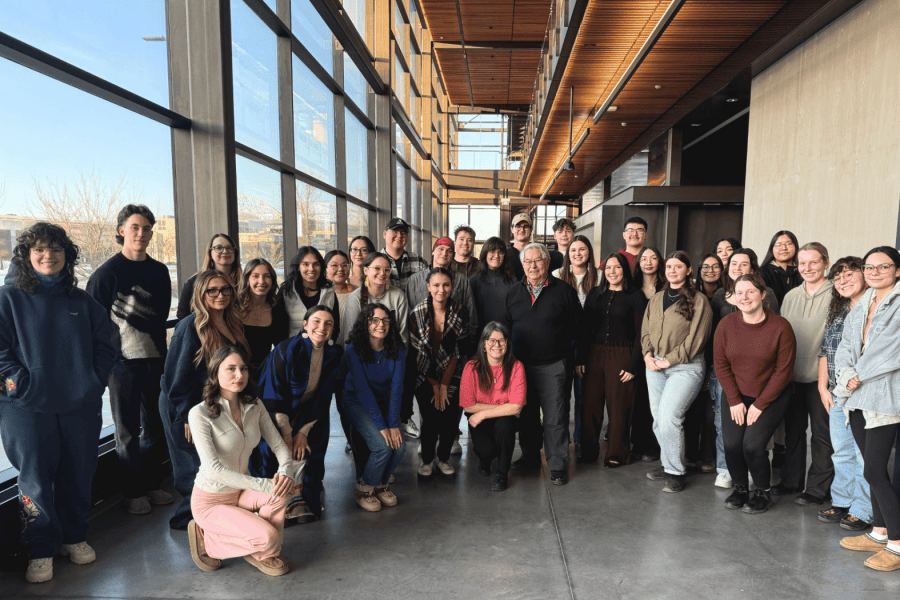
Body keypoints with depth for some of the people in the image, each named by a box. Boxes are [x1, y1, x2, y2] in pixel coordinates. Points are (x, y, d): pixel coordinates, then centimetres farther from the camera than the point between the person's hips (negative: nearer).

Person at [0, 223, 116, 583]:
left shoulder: (82, 302, 10)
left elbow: (105, 345, 13)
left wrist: (95, 381, 2)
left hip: (81, 405, 3)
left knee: (78, 475, 10)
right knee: (35, 478, 3)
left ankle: (74, 537, 28)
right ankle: (41, 550, 19)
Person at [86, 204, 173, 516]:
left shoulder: (159, 271, 9)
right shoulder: (107, 272, -5)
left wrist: (129, 313, -3)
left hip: (155, 359, 5)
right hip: (123, 362, -4)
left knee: (155, 426, 13)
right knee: (128, 431, 7)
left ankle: (152, 484, 28)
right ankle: (132, 491, 20)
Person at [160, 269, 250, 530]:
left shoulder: (232, 325, 7)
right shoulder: (190, 327, -15)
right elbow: (177, 375, -15)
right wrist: (187, 416, -16)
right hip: (191, 410, -7)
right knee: (198, 468, 1)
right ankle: (187, 517, 22)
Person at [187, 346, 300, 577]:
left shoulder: (254, 406, -3)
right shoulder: (200, 413, -21)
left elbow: (278, 445, -3)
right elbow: (214, 469, -27)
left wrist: (286, 471, -26)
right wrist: (265, 485, -32)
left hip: (242, 492, 5)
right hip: (211, 501, -5)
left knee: (281, 490, -25)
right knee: (268, 536, -23)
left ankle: (264, 553, -1)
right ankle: (207, 540, 3)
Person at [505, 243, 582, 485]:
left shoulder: (563, 290, -2)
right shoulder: (514, 292, 9)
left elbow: (575, 324, 3)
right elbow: (507, 325, 16)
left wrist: (560, 346, 1)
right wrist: (512, 352, 9)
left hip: (552, 365, -4)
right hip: (520, 364, 4)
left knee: (555, 418, 0)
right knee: (526, 414, 14)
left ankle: (558, 466, 12)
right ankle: (530, 456, 30)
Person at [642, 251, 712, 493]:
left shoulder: (698, 300, -3)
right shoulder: (656, 299, 15)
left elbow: (696, 338, -9)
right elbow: (645, 330, 16)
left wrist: (669, 360, -11)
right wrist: (648, 355, -2)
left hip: (686, 367, -6)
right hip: (655, 366, 6)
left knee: (669, 418, -14)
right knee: (658, 421, 8)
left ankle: (675, 473, 2)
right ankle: (669, 464, 25)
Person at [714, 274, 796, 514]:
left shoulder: (780, 327, -13)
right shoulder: (726, 324, -5)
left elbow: (783, 371, -10)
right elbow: (721, 364, 1)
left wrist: (760, 404, -11)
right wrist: (734, 401, -5)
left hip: (771, 396, -3)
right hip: (735, 395, 3)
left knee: (753, 444, -16)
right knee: (732, 444, -9)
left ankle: (763, 493, 13)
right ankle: (740, 488, 19)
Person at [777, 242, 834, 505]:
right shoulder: (791, 296, 11)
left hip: (820, 375, -5)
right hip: (792, 374, 5)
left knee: (821, 433, 4)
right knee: (793, 429, 14)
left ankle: (818, 488, 16)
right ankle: (791, 481, 27)